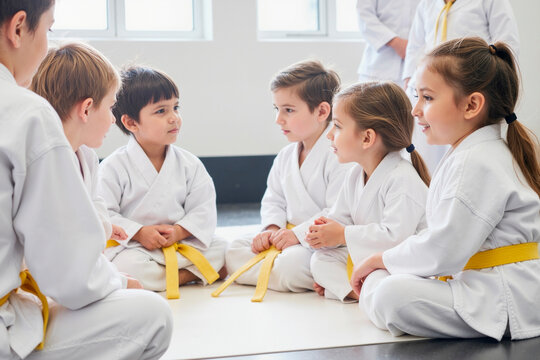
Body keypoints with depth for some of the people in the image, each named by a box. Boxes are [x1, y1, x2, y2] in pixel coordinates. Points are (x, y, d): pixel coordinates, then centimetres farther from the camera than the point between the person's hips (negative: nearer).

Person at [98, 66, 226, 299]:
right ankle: (191, 274, -19)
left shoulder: (189, 164, 2)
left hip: (181, 243, 4)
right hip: (132, 245, -4)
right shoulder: (114, 166, -8)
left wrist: (179, 231, -15)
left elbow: (204, 210, 2)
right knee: (126, 265, -34)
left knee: (221, 251, -12)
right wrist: (139, 233, -19)